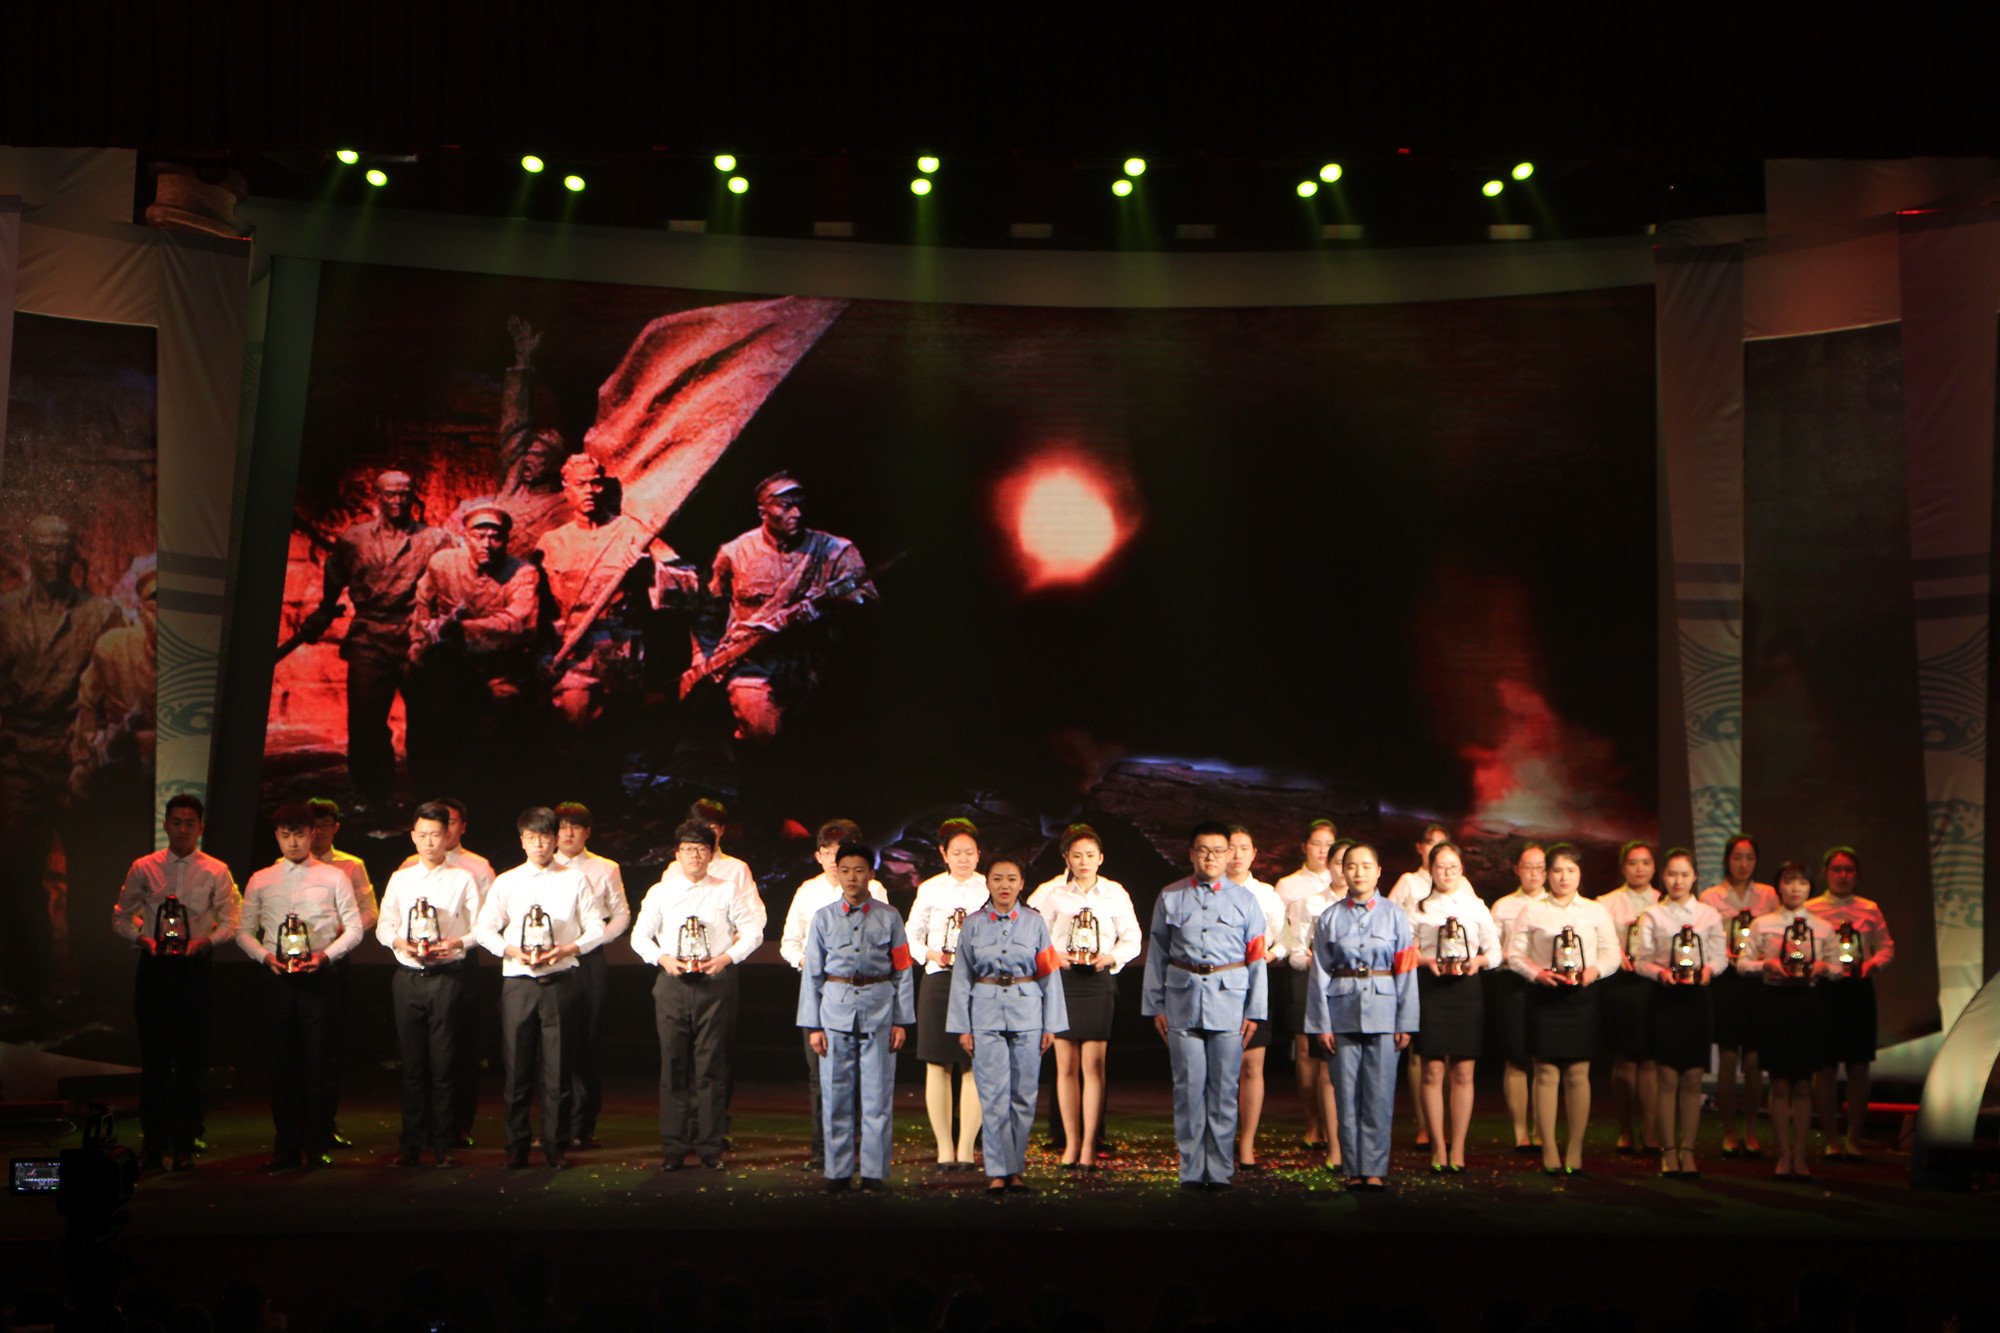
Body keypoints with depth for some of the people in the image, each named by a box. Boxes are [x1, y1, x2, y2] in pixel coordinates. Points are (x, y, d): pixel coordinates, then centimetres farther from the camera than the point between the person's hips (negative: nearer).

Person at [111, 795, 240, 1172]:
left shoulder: (216, 872, 3)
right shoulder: (144, 869, 6)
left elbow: (230, 922, 3)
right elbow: (120, 917, 11)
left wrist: (204, 941, -14)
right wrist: (143, 939, -7)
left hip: (195, 967, -1)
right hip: (153, 967, 1)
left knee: (191, 1059, 1)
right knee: (153, 1056, 4)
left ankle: (184, 1146, 10)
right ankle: (152, 1144, 14)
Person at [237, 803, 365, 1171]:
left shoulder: (334, 878, 6)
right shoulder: (260, 881, 12)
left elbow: (354, 928, 5)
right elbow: (243, 931, 13)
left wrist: (326, 954, -11)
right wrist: (266, 955, -6)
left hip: (319, 976, -2)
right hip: (278, 978, 2)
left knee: (319, 1064, -2)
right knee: (282, 1064, 4)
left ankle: (319, 1146, 7)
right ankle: (286, 1148, 12)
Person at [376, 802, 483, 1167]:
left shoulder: (463, 879, 6)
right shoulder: (400, 879, 14)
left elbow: (481, 928, 3)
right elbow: (383, 925, 13)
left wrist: (458, 943, -15)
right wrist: (399, 942, -8)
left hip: (447, 976, -2)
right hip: (407, 976, 2)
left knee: (445, 1062, -3)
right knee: (412, 1062, 4)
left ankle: (444, 1143, 5)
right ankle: (411, 1143, 12)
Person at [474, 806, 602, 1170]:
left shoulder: (574, 881, 8)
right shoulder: (506, 883, 9)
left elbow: (597, 928, 7)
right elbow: (484, 929, 7)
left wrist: (567, 949, -10)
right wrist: (513, 951, -10)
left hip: (560, 981, -1)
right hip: (518, 982, 1)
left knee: (557, 1066, -1)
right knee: (517, 1067, 0)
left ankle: (555, 1145, 9)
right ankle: (516, 1146, 10)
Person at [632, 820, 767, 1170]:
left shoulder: (728, 891, 6)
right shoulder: (660, 892, 8)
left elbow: (753, 931, 7)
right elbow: (640, 935, 11)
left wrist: (728, 957, -8)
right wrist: (663, 958, -7)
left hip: (716, 983, -1)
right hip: (673, 984, 1)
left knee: (712, 1065, -1)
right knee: (674, 1065, 0)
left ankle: (711, 1146, 6)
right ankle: (673, 1148, 7)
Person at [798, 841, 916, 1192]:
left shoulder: (888, 917, 6)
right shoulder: (824, 918, 8)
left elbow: (903, 971, 7)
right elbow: (811, 974, 8)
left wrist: (902, 1021, 2)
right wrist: (812, 1025, 2)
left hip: (879, 1007, -1)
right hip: (836, 1008, 1)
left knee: (878, 1095, 0)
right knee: (836, 1095, 2)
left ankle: (875, 1172, 8)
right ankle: (838, 1172, 12)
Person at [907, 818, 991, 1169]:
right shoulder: (930, 889, 6)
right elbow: (911, 935, 14)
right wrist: (929, 954, -4)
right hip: (939, 982, 1)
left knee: (975, 1067, -4)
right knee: (937, 1065, 1)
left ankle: (966, 1148, 2)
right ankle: (944, 1147, 9)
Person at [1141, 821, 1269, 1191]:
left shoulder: (1245, 901, 8)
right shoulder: (1170, 898, 8)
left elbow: (1257, 959, 7)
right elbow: (1156, 955, 10)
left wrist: (1254, 1011, 3)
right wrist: (1155, 1006, 6)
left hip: (1229, 1001, 0)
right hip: (1182, 1000, 0)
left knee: (1224, 1087, 1)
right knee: (1188, 1085, 0)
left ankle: (1220, 1170, 9)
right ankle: (1191, 1170, 7)